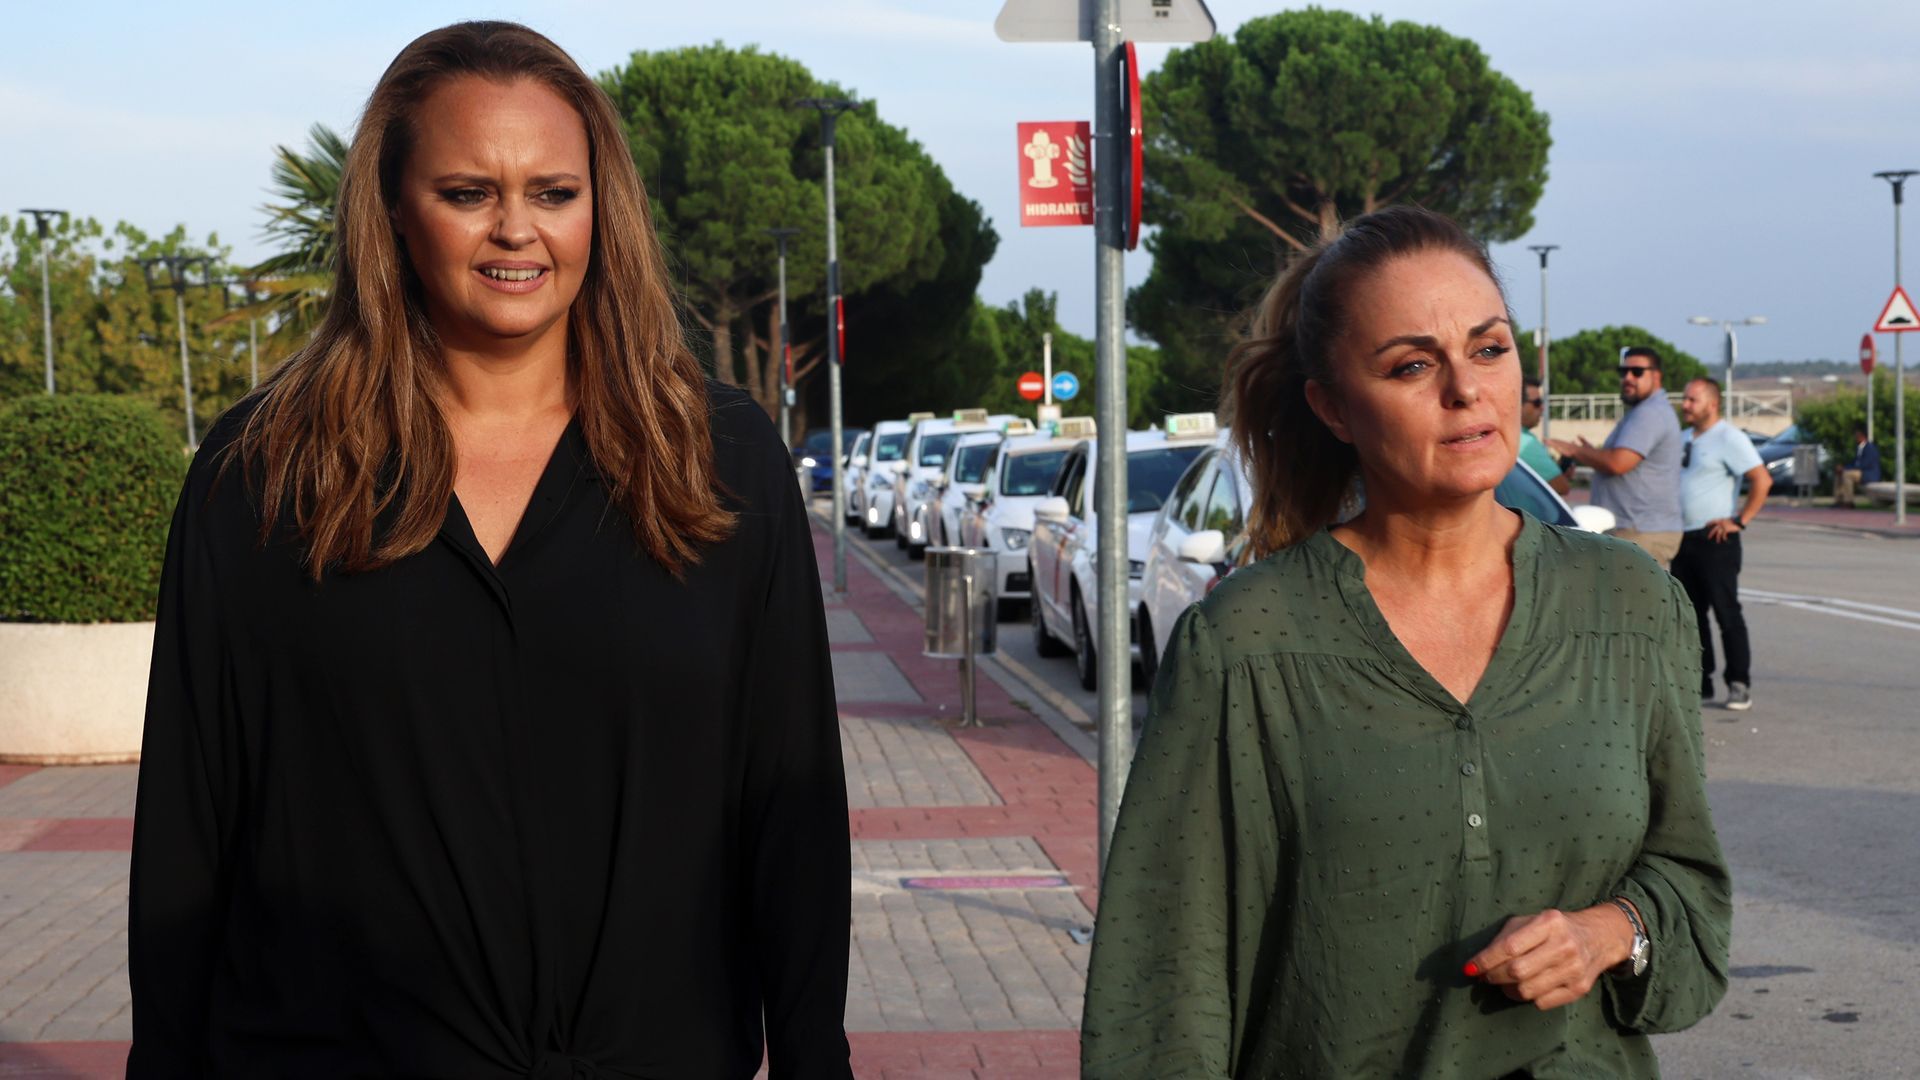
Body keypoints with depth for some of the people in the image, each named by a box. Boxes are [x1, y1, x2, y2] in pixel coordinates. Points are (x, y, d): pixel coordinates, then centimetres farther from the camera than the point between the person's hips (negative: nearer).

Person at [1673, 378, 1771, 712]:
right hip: (1683, 540, 8)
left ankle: (1739, 686, 0)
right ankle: (1700, 684, 15)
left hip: (1715, 540, -8)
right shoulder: (1685, 438, 16)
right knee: (1689, 614, 9)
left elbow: (1762, 480, -18)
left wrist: (1739, 521, -19)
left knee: (1726, 614, -5)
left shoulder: (1729, 438, -10)